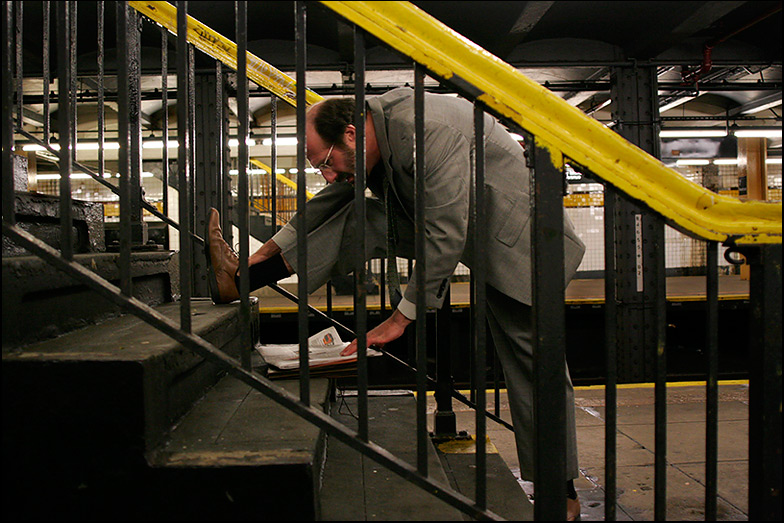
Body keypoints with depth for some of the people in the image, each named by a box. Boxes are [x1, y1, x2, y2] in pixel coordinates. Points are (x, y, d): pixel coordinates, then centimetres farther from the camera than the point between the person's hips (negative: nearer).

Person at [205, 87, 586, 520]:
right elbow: (326, 204, 8)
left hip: (507, 232, -8)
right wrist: (267, 253, 9)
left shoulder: (428, 131, -32)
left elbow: (445, 235, -31)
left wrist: (400, 318, -24)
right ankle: (242, 278, -4)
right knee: (364, 221, -7)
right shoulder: (372, 129, -4)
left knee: (530, 359, -2)